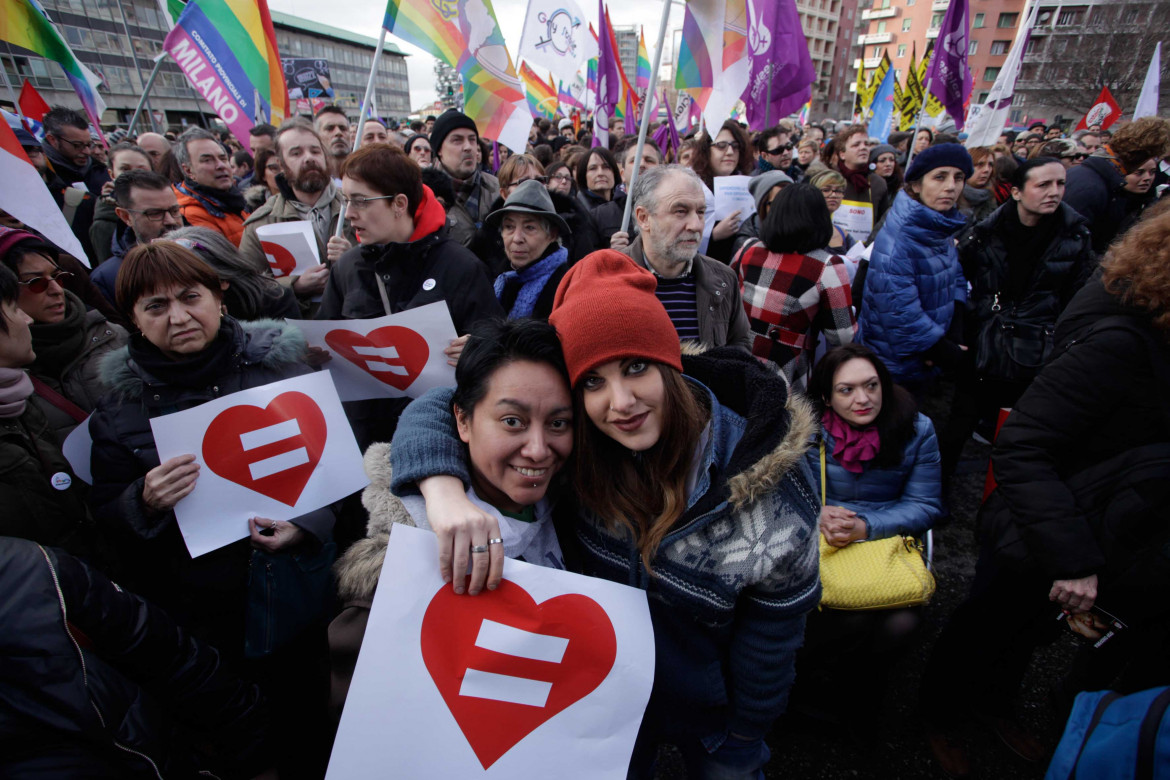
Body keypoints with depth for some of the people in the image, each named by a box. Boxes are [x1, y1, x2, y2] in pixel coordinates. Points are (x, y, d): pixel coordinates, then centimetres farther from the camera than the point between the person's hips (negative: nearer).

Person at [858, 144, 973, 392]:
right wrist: (945, 352, -17)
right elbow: (899, 311, -29)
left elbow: (956, 279, 11)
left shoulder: (941, 230, 3)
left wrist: (954, 333, -6)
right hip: (892, 368, -8)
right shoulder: (896, 239, -25)